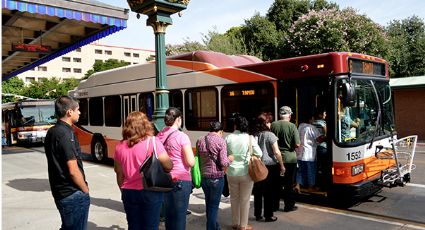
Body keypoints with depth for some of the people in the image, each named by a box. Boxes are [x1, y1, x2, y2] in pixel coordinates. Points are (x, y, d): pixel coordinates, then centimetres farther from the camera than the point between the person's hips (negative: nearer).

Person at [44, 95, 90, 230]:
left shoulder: (51, 132, 8)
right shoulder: (66, 134, -20)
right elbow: (73, 171, -22)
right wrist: (85, 190, -8)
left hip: (59, 192, 9)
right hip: (73, 194, -9)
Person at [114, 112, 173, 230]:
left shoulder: (120, 146, 2)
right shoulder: (152, 142, -12)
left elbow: (119, 173, 10)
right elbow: (168, 166, -13)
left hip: (129, 192, 4)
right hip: (150, 192, -4)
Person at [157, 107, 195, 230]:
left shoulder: (159, 136, 4)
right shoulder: (182, 137, -13)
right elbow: (191, 162, -14)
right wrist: (190, 154, 5)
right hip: (181, 180, -6)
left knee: (168, 213, 18)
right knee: (179, 215, 4)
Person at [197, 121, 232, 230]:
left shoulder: (200, 141, 4)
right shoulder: (220, 141, -11)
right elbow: (223, 163, -16)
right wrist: (229, 159, 3)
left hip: (203, 176, 5)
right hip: (216, 177, -5)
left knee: (208, 203, 20)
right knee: (214, 205, 6)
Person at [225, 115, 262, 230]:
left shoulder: (228, 137, -5)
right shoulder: (249, 138, -9)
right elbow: (259, 154, -7)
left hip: (232, 172, 2)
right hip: (246, 172, -2)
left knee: (234, 198, 17)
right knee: (245, 199, 10)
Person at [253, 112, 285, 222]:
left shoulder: (255, 135, 5)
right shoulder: (270, 135, -11)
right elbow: (277, 152, -13)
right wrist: (282, 166, -4)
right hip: (270, 165, -5)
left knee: (258, 191, 12)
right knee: (269, 191, 5)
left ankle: (257, 214, 21)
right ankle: (268, 216, 13)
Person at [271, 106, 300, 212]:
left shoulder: (273, 125, -6)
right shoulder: (292, 126, -13)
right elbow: (297, 145, -13)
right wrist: (291, 146, 7)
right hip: (289, 158, -3)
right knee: (289, 184, 8)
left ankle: (275, 205, 22)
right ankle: (289, 205, 16)